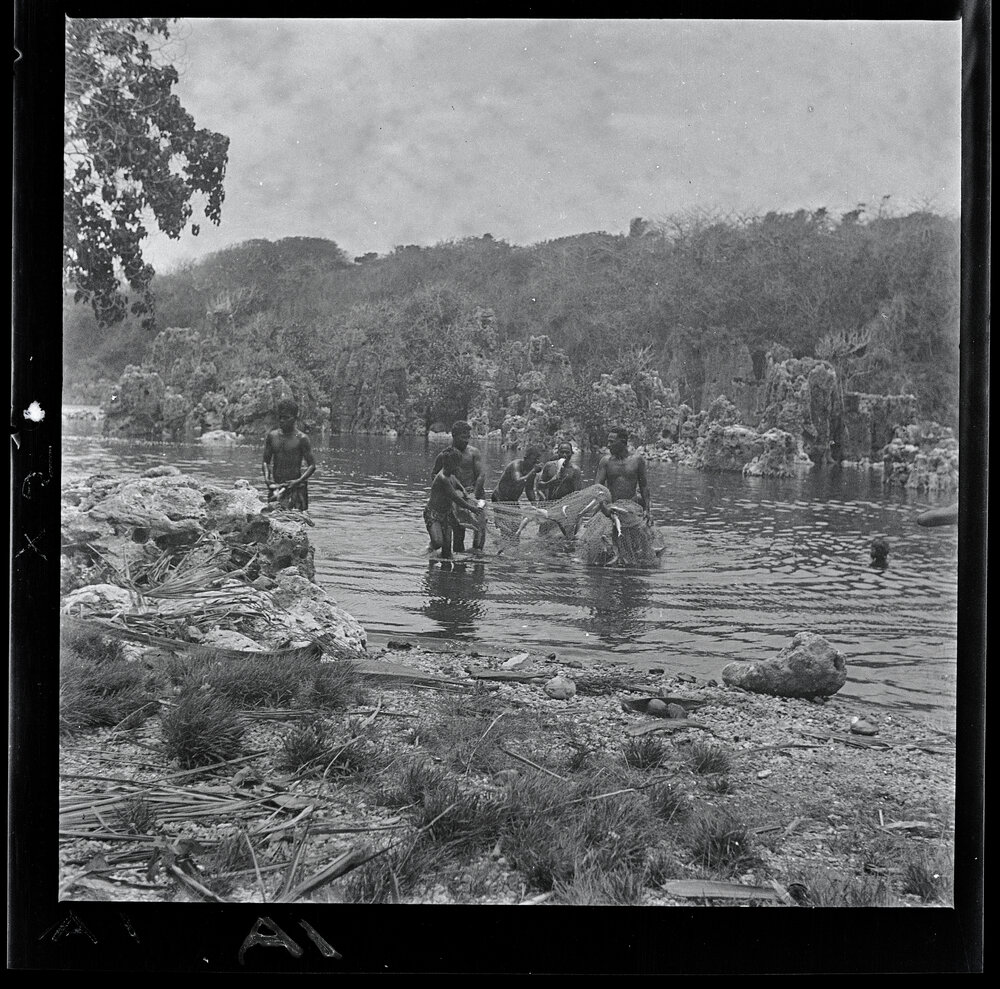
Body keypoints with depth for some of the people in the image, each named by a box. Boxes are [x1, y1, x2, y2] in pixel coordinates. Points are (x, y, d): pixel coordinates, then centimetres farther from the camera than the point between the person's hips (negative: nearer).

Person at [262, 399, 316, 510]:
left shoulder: (301, 438, -4)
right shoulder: (271, 436, 9)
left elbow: (312, 465, -5)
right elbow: (266, 461, 13)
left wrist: (299, 481, -18)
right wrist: (266, 477, -6)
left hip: (295, 487, -4)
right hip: (275, 486, 4)